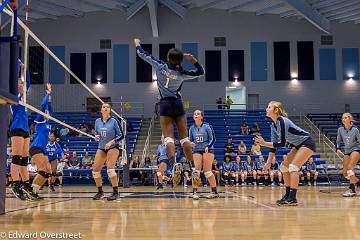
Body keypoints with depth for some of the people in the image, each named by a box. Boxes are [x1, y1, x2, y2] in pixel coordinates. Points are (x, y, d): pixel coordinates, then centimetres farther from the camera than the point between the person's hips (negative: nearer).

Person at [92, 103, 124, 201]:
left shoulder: (114, 121, -9)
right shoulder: (97, 121, 4)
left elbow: (121, 135, -8)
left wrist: (111, 142, -19)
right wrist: (96, 137, -7)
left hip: (113, 148, -5)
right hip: (101, 148, 5)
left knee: (110, 169, -20)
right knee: (95, 169, -1)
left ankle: (116, 193, -11)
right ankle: (100, 192, 15)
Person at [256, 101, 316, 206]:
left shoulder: (282, 121, -24)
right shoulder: (273, 125, 4)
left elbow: (282, 143, -27)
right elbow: (274, 145, 4)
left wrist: (264, 143, -28)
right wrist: (268, 163, 0)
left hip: (307, 143, -10)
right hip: (299, 145, 10)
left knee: (293, 167, -19)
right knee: (284, 166, 7)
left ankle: (293, 198, -19)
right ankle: (288, 195, 14)